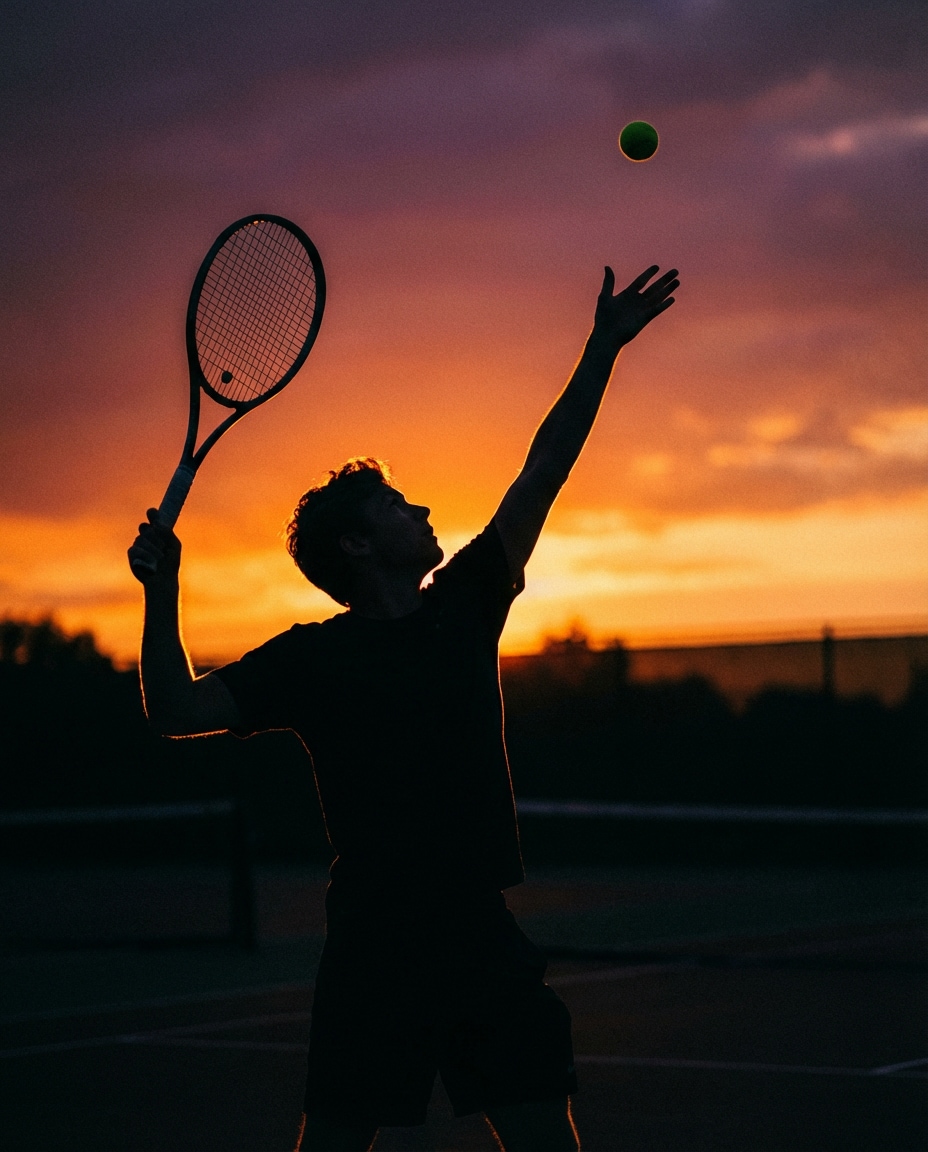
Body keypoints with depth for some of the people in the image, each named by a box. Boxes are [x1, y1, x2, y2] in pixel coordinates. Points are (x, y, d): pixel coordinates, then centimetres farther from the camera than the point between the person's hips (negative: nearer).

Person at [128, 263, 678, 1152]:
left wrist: (603, 349, 10)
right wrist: (162, 595, -16)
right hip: (373, 943, -3)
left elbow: (543, 471, 11)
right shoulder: (313, 656, 0)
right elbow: (176, 710, -3)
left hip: (484, 934, 4)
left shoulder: (466, 605, 11)